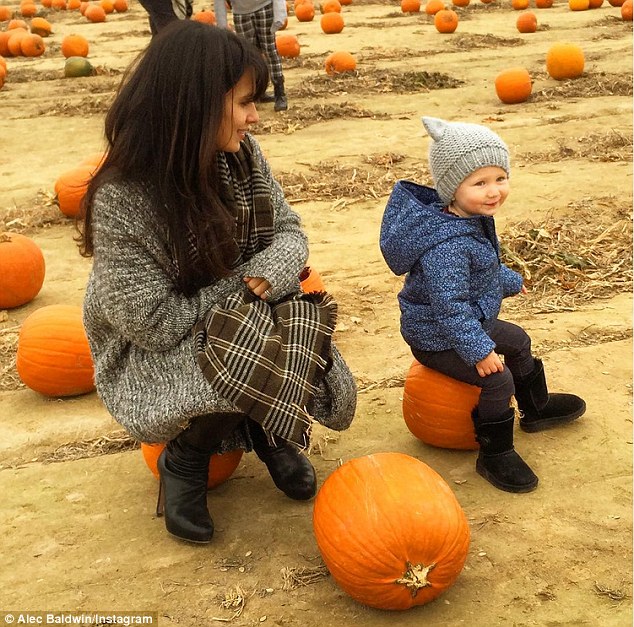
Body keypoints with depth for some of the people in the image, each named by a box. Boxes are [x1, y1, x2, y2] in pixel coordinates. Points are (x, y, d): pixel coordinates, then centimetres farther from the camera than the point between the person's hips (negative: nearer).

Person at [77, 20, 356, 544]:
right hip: (156, 354, -5)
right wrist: (241, 285, -17)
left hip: (247, 323, 5)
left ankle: (267, 430, 11)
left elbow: (289, 232, 0)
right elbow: (154, 324, -24)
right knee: (253, 368, -33)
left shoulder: (242, 153, -8)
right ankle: (185, 459, -1)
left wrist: (267, 275, -23)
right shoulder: (123, 199, -26)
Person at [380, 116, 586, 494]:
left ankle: (537, 409, 47)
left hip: (473, 321, 11)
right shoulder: (446, 244, -37)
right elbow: (449, 305, -37)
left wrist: (509, 281, 33)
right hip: (438, 339, -11)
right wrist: (478, 350, -34)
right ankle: (495, 456, -1)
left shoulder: (473, 219, -3)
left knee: (518, 340, 25)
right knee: (497, 379, -20)